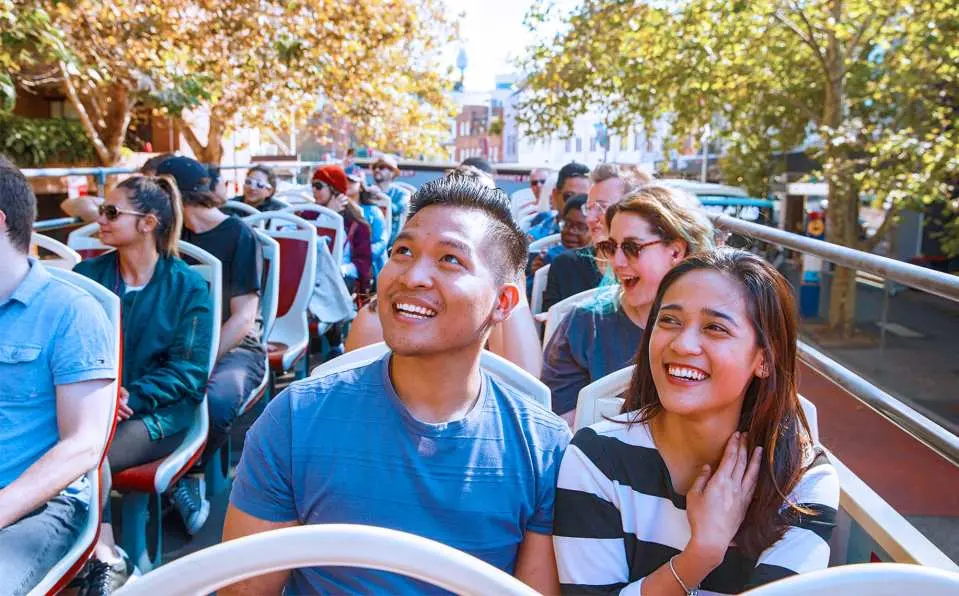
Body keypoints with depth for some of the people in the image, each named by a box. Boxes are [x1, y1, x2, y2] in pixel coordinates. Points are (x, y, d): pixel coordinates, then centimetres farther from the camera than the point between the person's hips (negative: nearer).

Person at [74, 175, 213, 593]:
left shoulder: (188, 287, -2)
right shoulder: (87, 275, 9)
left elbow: (189, 371, -5)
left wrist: (132, 397, -20)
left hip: (158, 410, -3)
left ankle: (103, 557, -12)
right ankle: (105, 556, -19)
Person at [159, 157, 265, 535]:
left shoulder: (238, 234, -4)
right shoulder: (176, 234, 15)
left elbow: (243, 318, -10)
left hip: (234, 347, -5)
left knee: (216, 400, -37)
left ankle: (188, 473, -5)